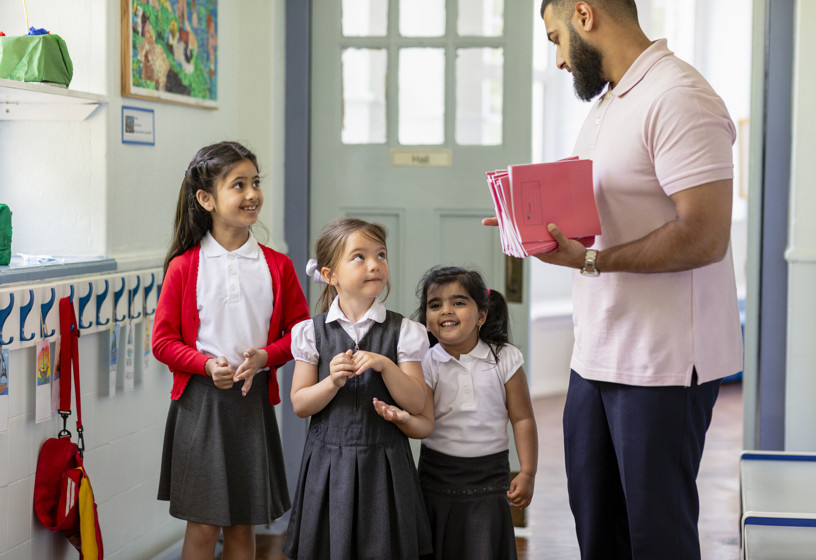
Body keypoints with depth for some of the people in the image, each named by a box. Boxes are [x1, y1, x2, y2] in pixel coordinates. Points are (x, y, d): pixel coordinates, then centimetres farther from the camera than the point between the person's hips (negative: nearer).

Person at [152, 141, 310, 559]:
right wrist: (206, 364, -16)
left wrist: (264, 357, -11)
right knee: (203, 525, 2)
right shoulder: (184, 266, -4)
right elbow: (163, 340, -1)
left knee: (243, 525, 10)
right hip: (200, 400, -2)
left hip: (253, 399, 2)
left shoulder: (277, 266, 1)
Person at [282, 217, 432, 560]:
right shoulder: (311, 332, 0)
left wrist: (385, 365, -19)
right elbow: (299, 405, -1)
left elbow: (416, 403, -5)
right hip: (328, 463, 1)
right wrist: (333, 382, -18)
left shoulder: (403, 331, -2)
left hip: (383, 463, 0)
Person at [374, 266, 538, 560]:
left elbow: (522, 419, -1)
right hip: (438, 477, 1)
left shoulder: (504, 359, -5)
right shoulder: (426, 365, -4)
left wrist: (527, 473, -5)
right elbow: (426, 424, -13)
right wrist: (405, 420, -35)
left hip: (488, 475, -1)